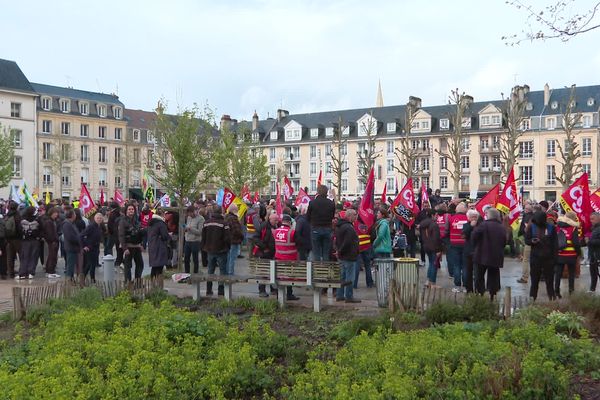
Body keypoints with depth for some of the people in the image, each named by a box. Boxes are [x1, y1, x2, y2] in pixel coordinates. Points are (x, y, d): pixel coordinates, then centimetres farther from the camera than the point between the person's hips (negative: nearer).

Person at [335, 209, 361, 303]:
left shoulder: (339, 226, 12)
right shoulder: (349, 228, -20)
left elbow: (336, 241, 18)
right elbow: (347, 243, -25)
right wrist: (340, 251, -12)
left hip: (342, 256, 10)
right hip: (349, 256, -10)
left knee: (343, 276, 16)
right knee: (349, 277, -3)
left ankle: (339, 295, 21)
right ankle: (349, 297, 2)